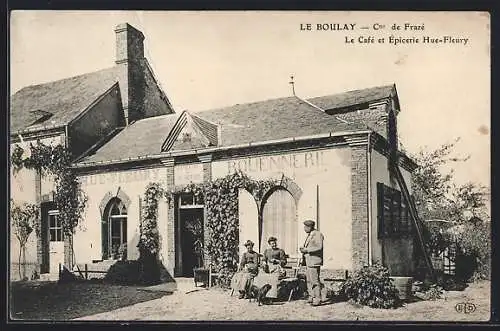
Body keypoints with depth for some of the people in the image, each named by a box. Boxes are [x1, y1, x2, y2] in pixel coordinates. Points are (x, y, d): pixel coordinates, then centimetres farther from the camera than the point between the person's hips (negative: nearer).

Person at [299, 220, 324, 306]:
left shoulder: (318, 234, -11)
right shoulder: (310, 235, 20)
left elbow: (319, 247, -20)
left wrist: (306, 250, -19)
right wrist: (303, 249, 10)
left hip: (314, 261, -10)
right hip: (309, 261, 10)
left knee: (315, 280, -9)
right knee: (309, 280, 12)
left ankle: (317, 299, -5)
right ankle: (311, 297, 20)